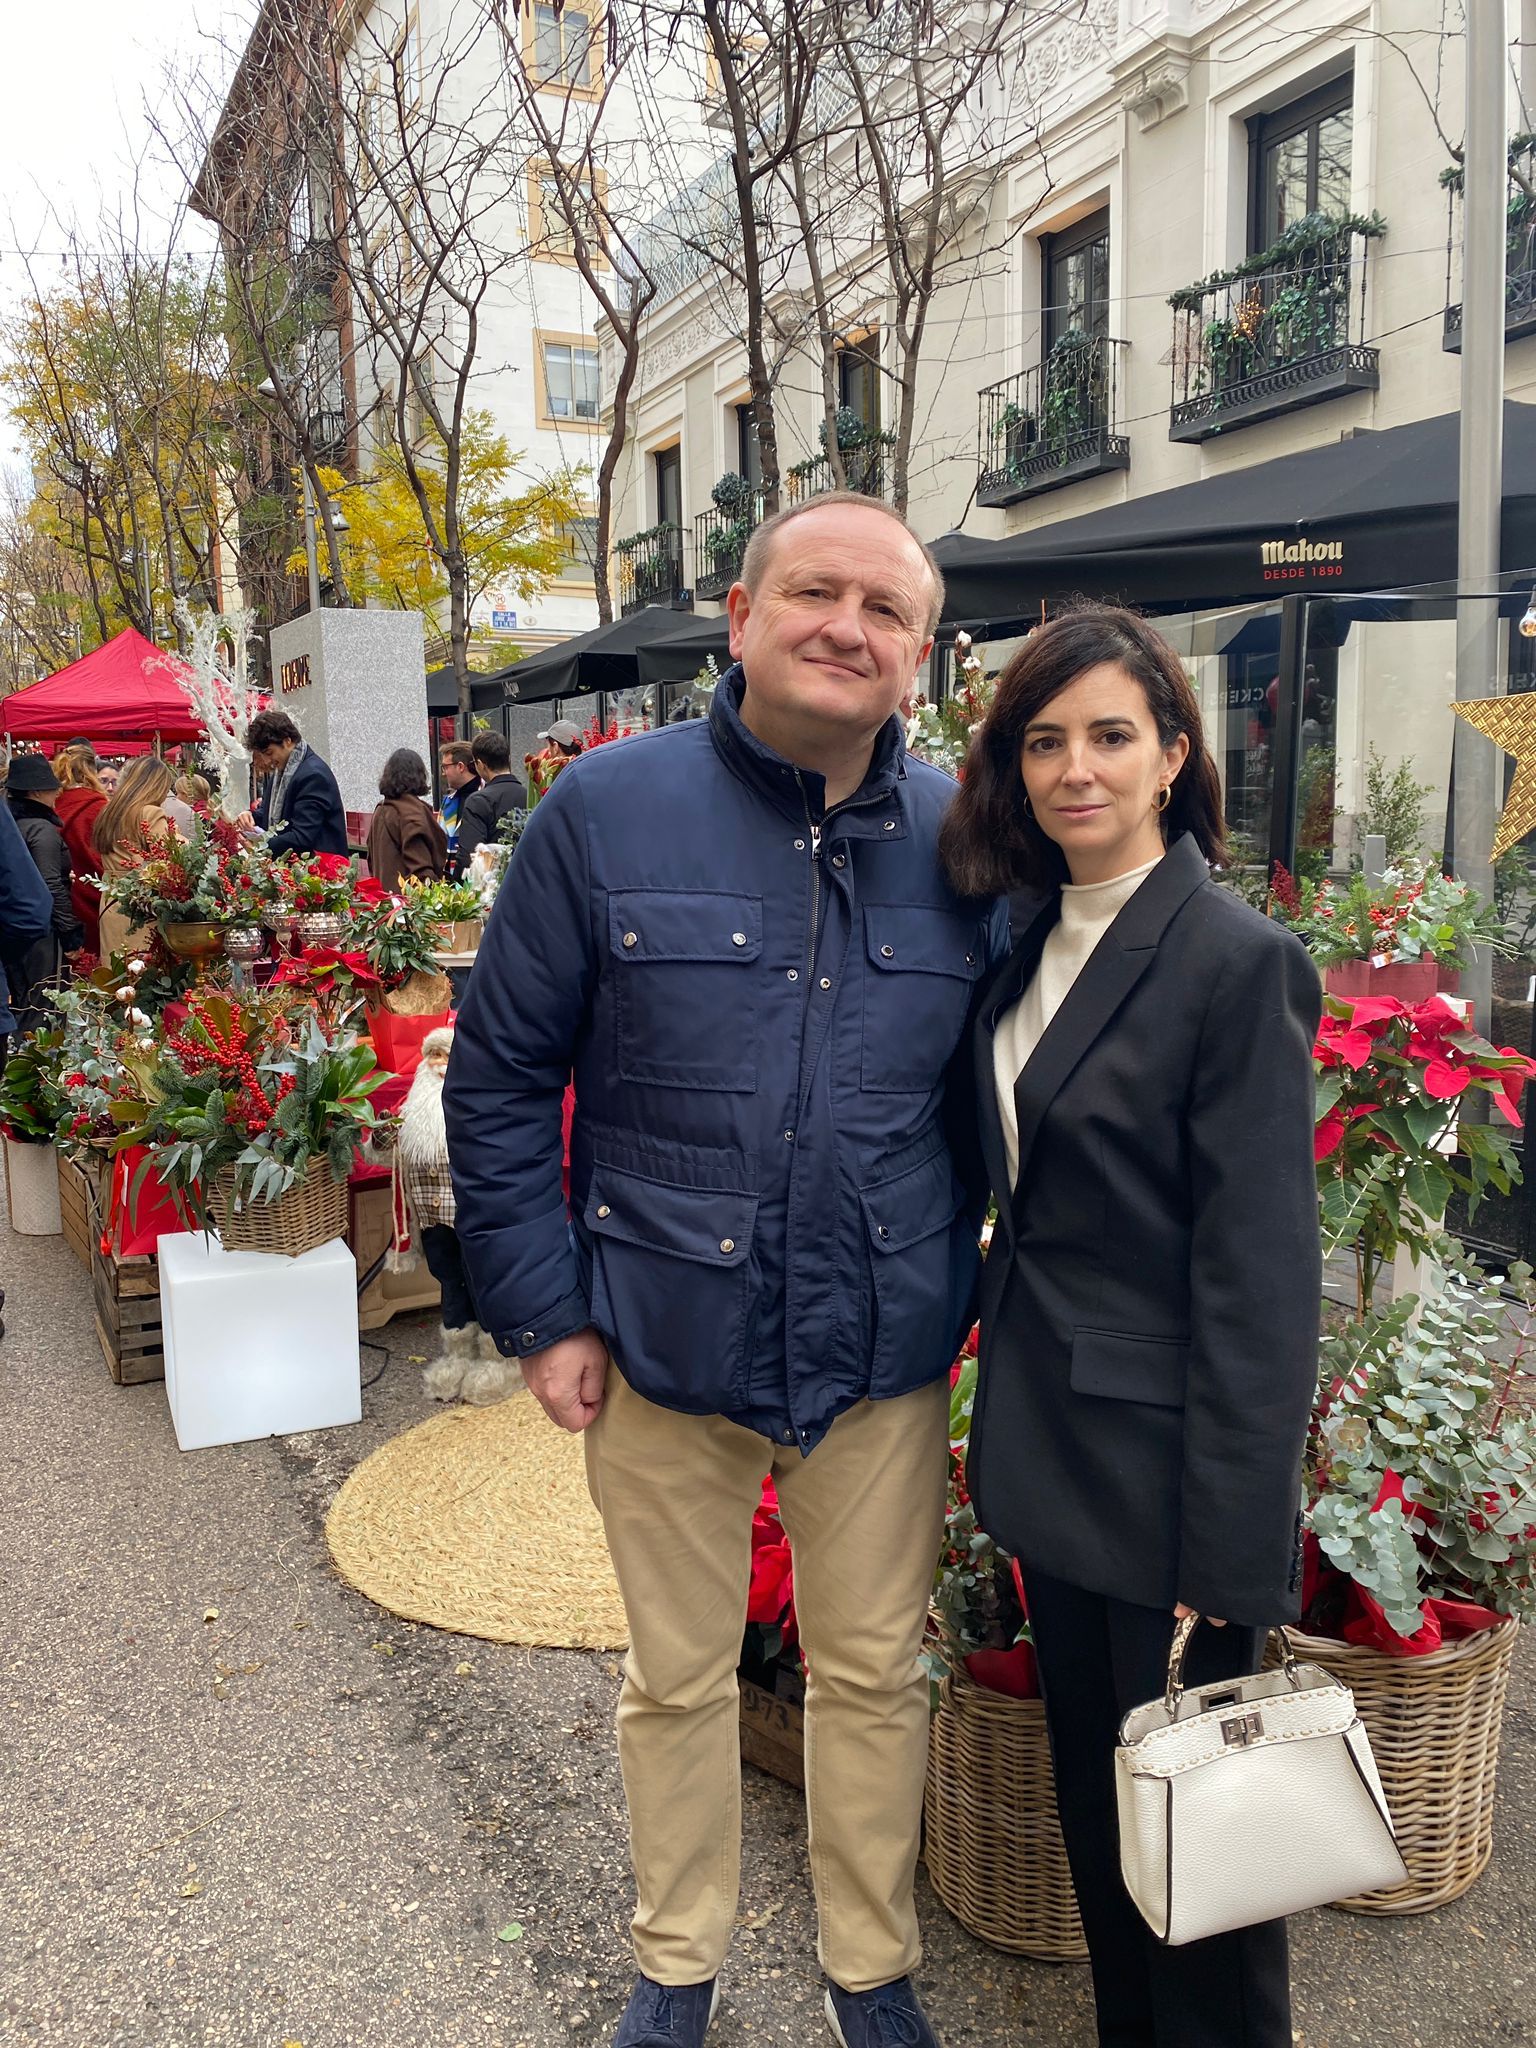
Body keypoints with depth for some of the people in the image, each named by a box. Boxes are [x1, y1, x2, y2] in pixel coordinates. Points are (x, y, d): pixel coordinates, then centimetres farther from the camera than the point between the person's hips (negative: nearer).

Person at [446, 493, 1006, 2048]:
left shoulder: (965, 842, -2)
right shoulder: (608, 809, -9)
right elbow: (499, 1075, -4)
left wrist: (977, 1288, 4)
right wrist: (543, 1309, -7)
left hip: (884, 1355, 2)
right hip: (663, 1340, -1)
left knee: (875, 1673, 19)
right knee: (675, 1678, 19)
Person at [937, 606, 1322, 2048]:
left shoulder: (1236, 961, -17)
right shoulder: (1036, 943, 6)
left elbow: (1261, 1279, -18)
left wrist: (1230, 1559, -17)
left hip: (1161, 1468, -7)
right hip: (1050, 1445, 7)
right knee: (1092, 1800, 23)